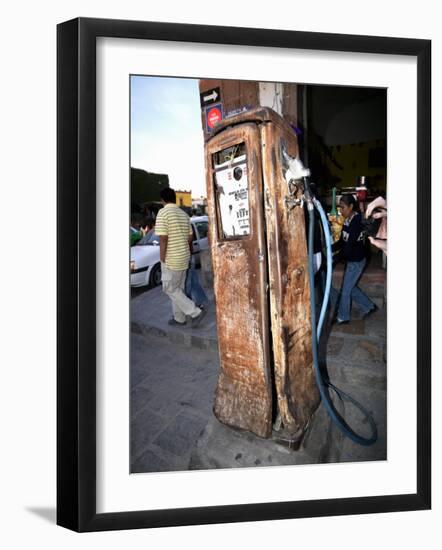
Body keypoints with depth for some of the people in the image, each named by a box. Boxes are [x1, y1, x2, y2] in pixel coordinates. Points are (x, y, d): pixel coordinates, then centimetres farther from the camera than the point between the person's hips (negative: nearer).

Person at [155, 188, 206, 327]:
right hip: (183, 258, 8)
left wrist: (162, 260, -13)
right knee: (178, 289, 16)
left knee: (170, 290, 3)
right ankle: (179, 318, 23)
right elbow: (189, 238, 13)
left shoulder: (163, 213, -15)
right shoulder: (184, 214, 9)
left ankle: (196, 312, -3)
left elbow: (163, 239, -20)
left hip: (171, 259, -8)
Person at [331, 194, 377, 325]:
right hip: (351, 260, 9)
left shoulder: (357, 222, -23)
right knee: (351, 287, 21)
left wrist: (335, 259, -21)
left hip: (357, 261, -9)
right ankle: (369, 307, 36)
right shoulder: (348, 221, 3)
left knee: (345, 290, 4)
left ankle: (343, 317, 21)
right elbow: (342, 242, 8)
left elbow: (350, 245, -26)